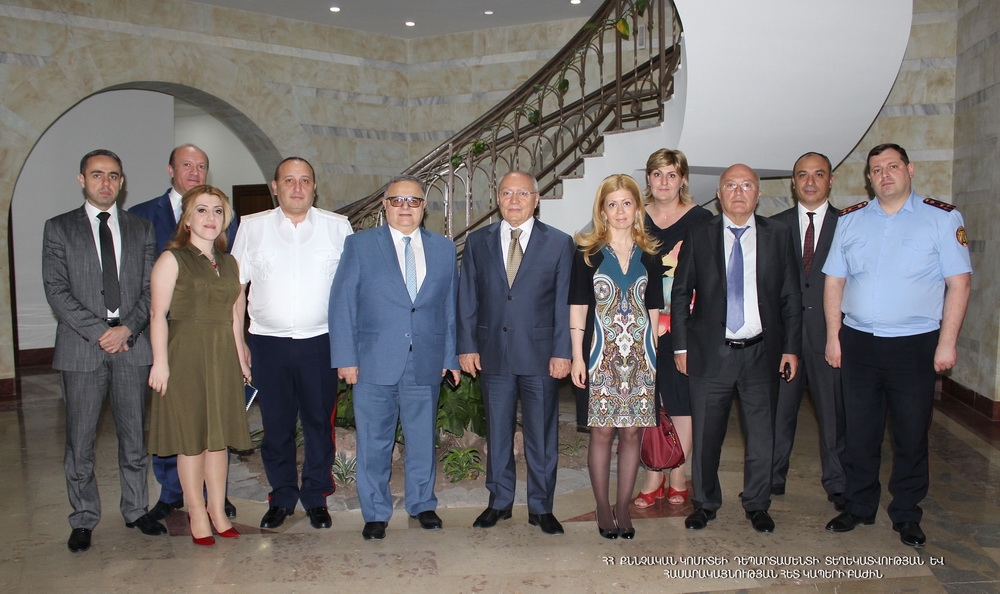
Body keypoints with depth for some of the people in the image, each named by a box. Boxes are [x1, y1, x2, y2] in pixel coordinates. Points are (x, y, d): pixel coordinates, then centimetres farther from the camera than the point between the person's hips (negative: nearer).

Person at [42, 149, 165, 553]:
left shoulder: (141, 229, 11)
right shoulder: (59, 228, 5)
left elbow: (151, 288, 6)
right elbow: (56, 290, -3)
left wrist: (127, 328, -9)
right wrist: (99, 332, -12)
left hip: (132, 344, 2)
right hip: (81, 346, -1)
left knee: (134, 436, 9)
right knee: (80, 440, 5)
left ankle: (136, 510, 23)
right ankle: (84, 520, 18)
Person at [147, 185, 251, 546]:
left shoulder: (228, 262, 13)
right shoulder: (172, 259, -4)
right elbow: (158, 313, -10)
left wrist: (240, 355, 11)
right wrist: (160, 361, -15)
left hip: (223, 357, 5)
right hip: (186, 355, -5)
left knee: (219, 435, 10)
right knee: (191, 437, 2)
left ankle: (218, 510, 21)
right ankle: (197, 514, 15)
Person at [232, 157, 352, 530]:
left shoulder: (338, 227, 5)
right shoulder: (251, 227, 7)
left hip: (321, 342, -1)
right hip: (268, 342, 1)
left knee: (319, 422, 7)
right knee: (276, 424, 9)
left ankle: (316, 498, 23)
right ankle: (281, 497, 26)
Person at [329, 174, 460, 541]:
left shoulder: (444, 249, 10)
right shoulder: (360, 245, 2)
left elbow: (450, 306, 10)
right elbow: (342, 302, -2)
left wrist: (450, 357, 6)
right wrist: (345, 358, -8)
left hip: (426, 365, 2)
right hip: (374, 362, -2)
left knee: (423, 438, 12)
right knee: (373, 442, 7)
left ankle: (422, 504, 31)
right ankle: (375, 514, 23)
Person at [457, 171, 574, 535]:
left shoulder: (559, 243, 1)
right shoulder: (477, 243, 7)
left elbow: (565, 303, -2)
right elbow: (467, 300, 7)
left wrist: (562, 352, -7)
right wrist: (467, 347, 0)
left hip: (540, 354, -2)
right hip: (493, 354, 2)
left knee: (542, 435, 7)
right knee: (497, 432, 12)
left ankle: (541, 507, 22)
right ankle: (499, 501, 28)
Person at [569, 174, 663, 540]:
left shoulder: (649, 255, 9)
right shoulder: (587, 252, 2)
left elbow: (654, 309, 10)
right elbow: (578, 307, -1)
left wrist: (653, 354, 5)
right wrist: (577, 356, -6)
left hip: (639, 355, 2)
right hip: (601, 354, -2)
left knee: (632, 431, 6)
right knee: (602, 431, 2)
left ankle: (624, 507, 19)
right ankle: (603, 507, 16)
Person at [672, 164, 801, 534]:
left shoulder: (778, 235, 5)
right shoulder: (698, 236, 2)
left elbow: (791, 297, 6)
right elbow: (680, 293, 3)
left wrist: (791, 347, 2)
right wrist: (681, 346, -1)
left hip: (761, 351, 1)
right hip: (711, 352, -1)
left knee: (761, 435, 10)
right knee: (705, 435, 7)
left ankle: (757, 505, 29)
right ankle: (705, 503, 26)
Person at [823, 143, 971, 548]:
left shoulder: (942, 218, 0)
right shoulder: (850, 220, 7)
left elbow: (959, 283, -3)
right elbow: (834, 282, 7)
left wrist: (947, 343, -8)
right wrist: (833, 337, 1)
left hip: (915, 345, -2)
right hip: (857, 343, 2)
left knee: (912, 436, 8)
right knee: (859, 434, 10)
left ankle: (906, 515, 25)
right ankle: (858, 507, 26)